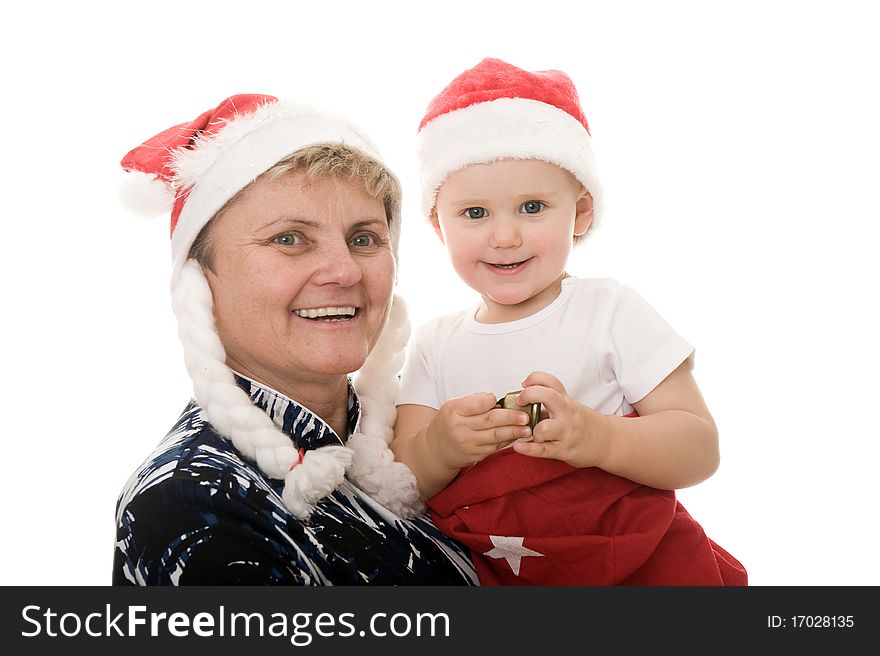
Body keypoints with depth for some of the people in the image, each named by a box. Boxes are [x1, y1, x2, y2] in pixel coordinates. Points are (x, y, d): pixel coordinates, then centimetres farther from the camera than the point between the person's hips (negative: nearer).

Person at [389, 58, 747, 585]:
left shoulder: (610, 312, -5)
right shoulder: (435, 345, 3)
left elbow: (701, 450, -11)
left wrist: (598, 437, -29)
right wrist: (439, 447, -25)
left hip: (640, 565, -2)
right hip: (489, 574, 3)